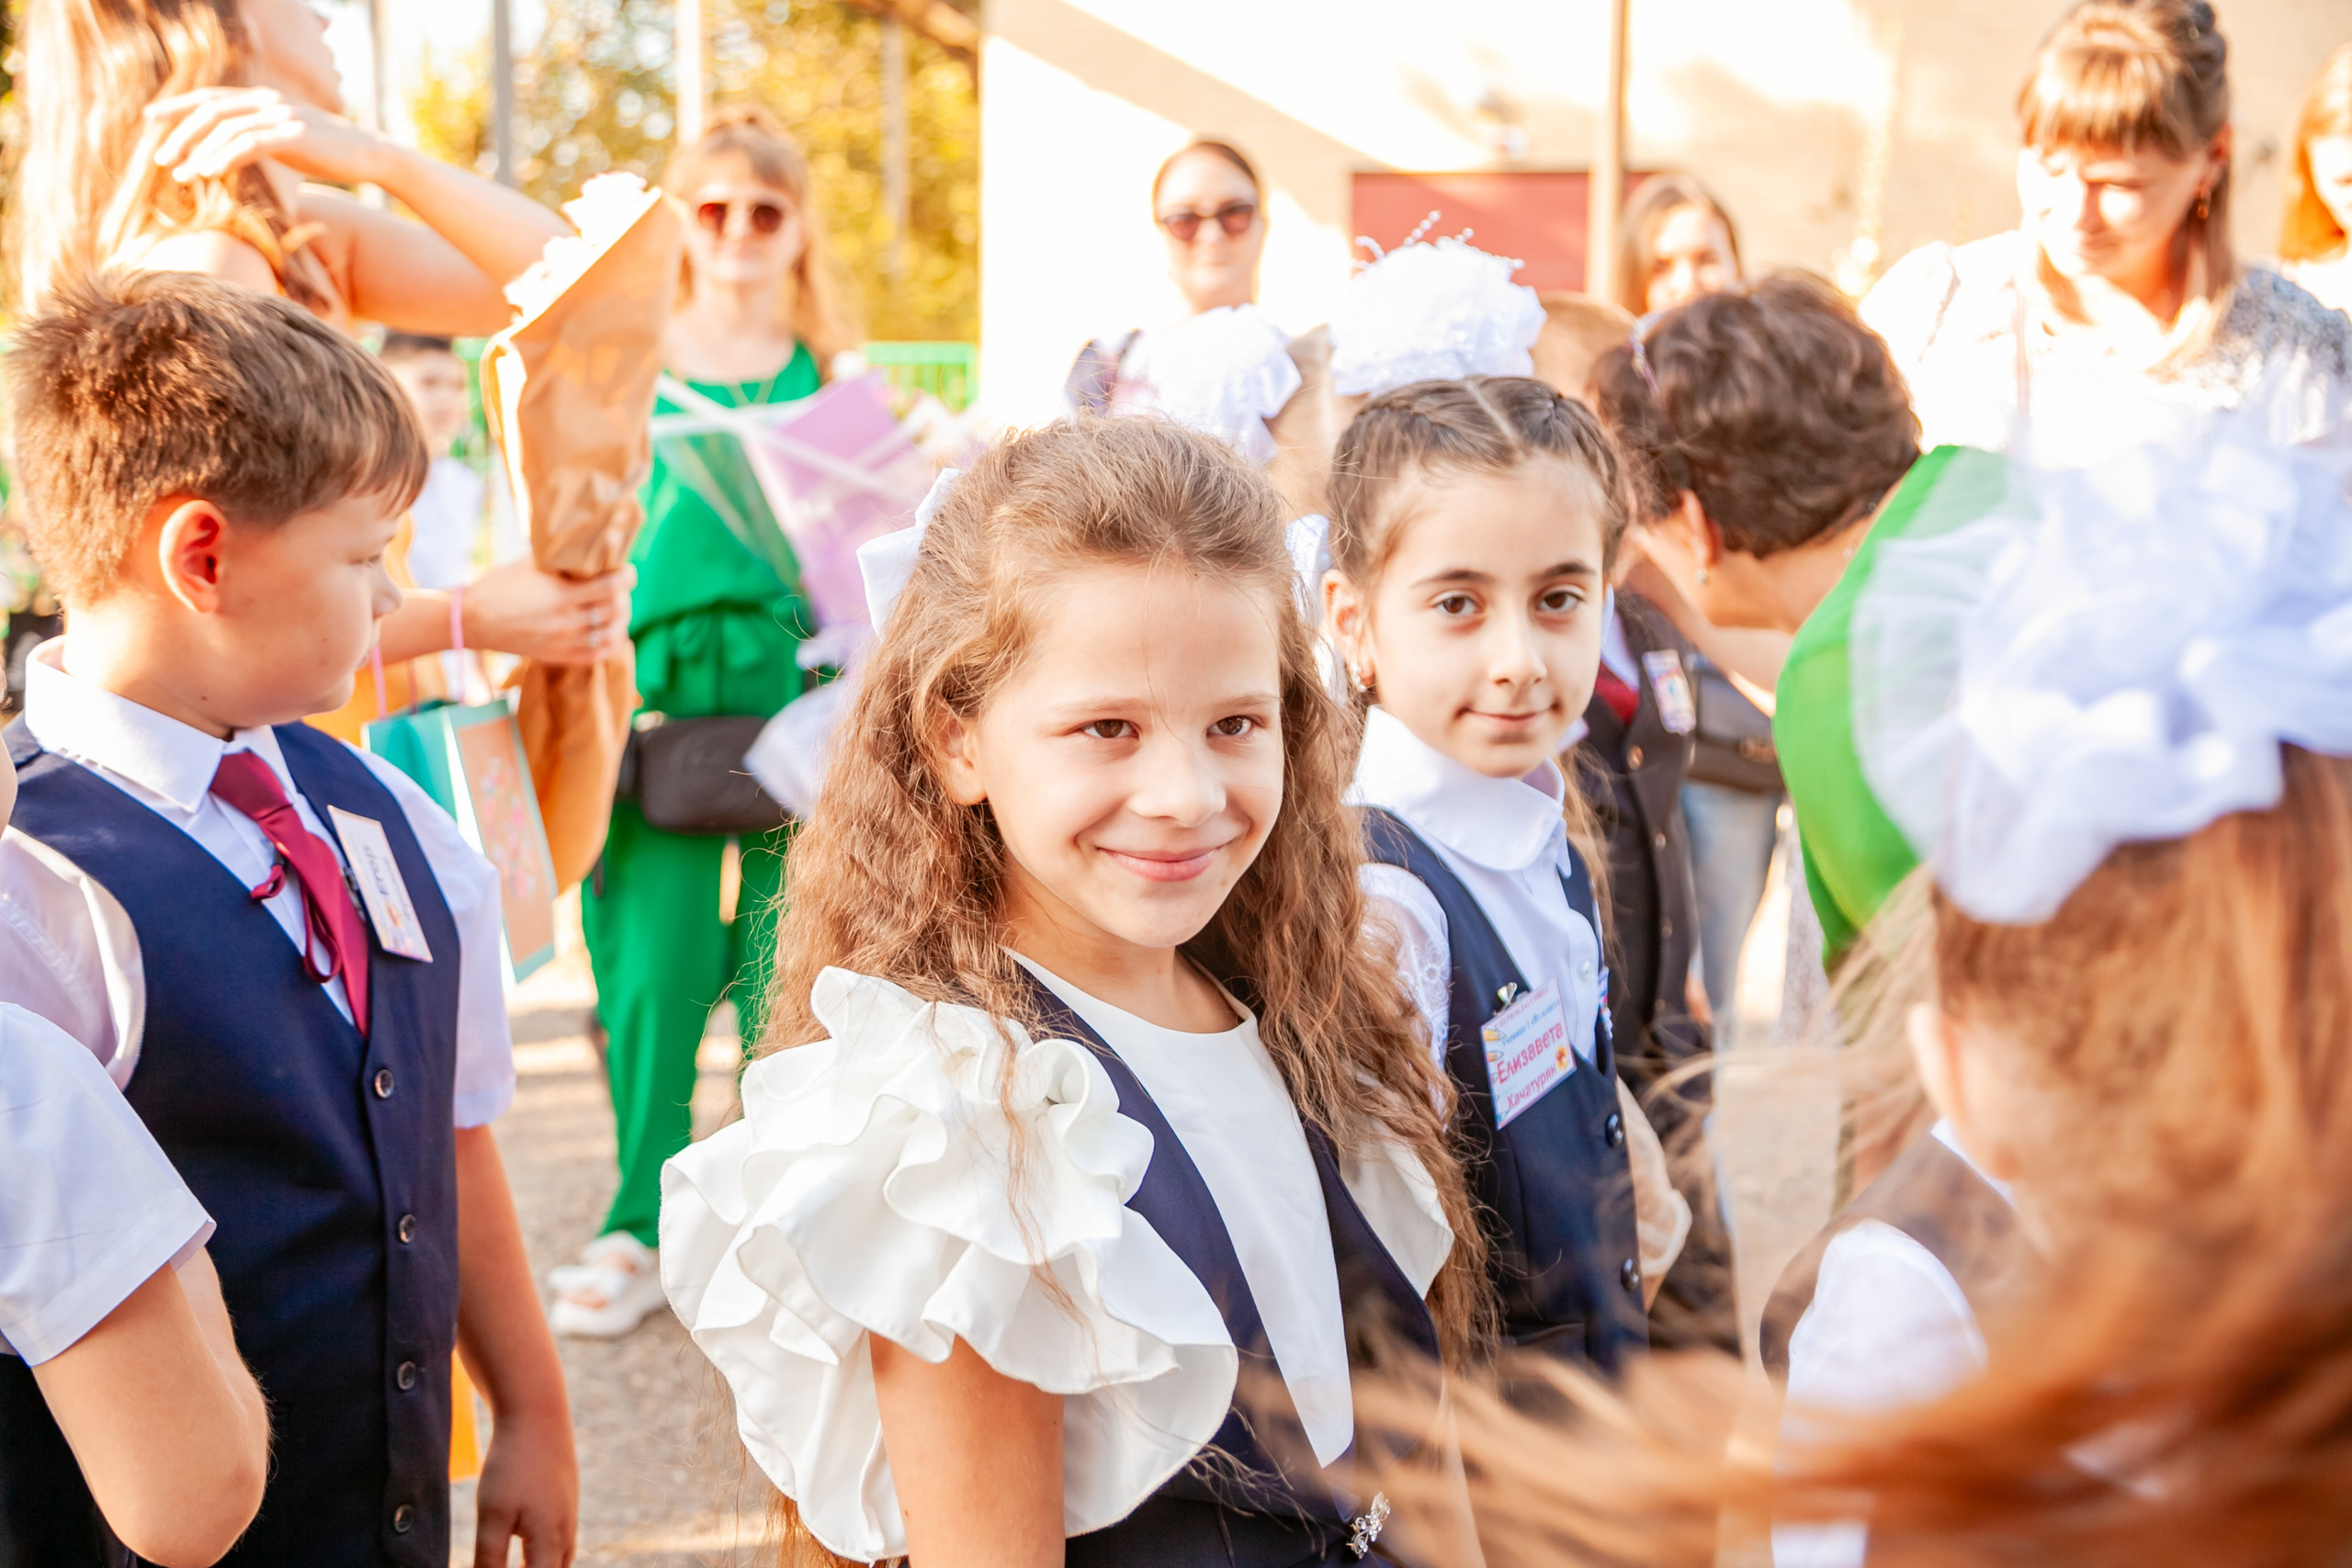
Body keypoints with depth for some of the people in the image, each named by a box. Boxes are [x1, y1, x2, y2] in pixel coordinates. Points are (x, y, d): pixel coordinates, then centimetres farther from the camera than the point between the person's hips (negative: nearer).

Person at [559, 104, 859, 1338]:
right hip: (662, 682, 0)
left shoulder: (830, 371, 11)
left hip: (796, 673, 0)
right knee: (650, 967, -2)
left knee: (786, 964, 1)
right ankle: (644, 1228, 11)